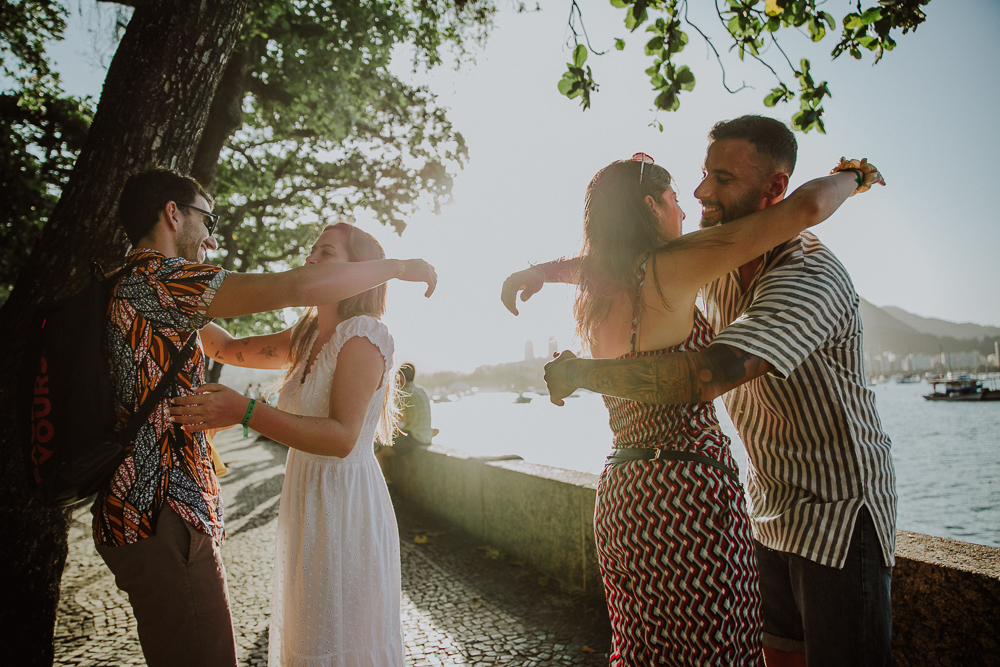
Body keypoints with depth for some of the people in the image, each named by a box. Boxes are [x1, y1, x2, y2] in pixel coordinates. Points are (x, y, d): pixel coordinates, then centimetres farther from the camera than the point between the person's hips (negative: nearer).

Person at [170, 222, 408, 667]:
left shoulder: (362, 335, -16)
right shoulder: (309, 336, 10)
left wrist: (245, 412, -30)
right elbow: (232, 349, 18)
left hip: (345, 504, -8)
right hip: (306, 501, 8)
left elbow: (342, 437, -25)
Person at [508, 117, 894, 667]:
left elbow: (704, 377, -41)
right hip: (769, 505, 8)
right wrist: (544, 269, -2)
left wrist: (579, 372, -30)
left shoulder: (809, 277, -27)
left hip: (839, 509, -7)